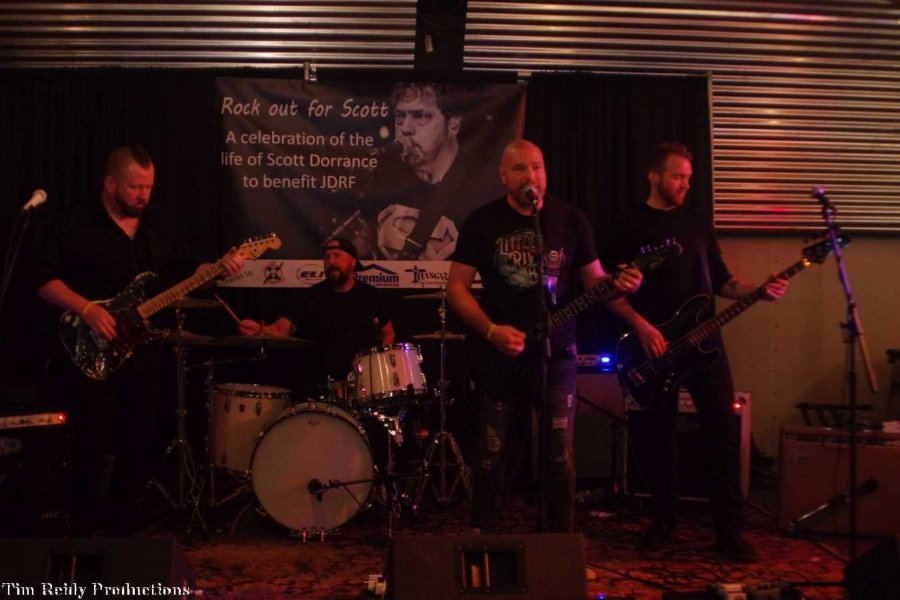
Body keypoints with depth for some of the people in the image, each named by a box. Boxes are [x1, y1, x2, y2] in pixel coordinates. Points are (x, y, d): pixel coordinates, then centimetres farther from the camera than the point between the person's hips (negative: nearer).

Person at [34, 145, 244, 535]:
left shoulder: (158, 223, 10)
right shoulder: (71, 225, -7)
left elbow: (180, 275, 13)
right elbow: (45, 279, -10)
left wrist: (219, 269, -4)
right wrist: (86, 309, -23)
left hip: (144, 354, 5)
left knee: (137, 449, 9)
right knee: (93, 449, -2)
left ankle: (120, 532, 25)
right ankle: (82, 534, 14)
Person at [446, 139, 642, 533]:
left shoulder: (570, 219, 4)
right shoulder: (482, 221, 0)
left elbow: (593, 279, 10)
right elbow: (456, 287, -1)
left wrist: (618, 284, -14)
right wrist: (491, 330, -14)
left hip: (556, 355, 1)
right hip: (499, 357, 0)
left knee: (560, 458, 4)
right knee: (494, 458, 8)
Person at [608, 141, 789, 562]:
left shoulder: (698, 222, 13)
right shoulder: (632, 227, 0)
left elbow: (720, 281, 14)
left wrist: (759, 290, -4)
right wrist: (641, 327, -16)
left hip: (703, 340, 3)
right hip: (653, 345, -3)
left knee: (723, 431, -3)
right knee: (656, 437, 5)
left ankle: (729, 529, 7)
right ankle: (664, 521, 22)